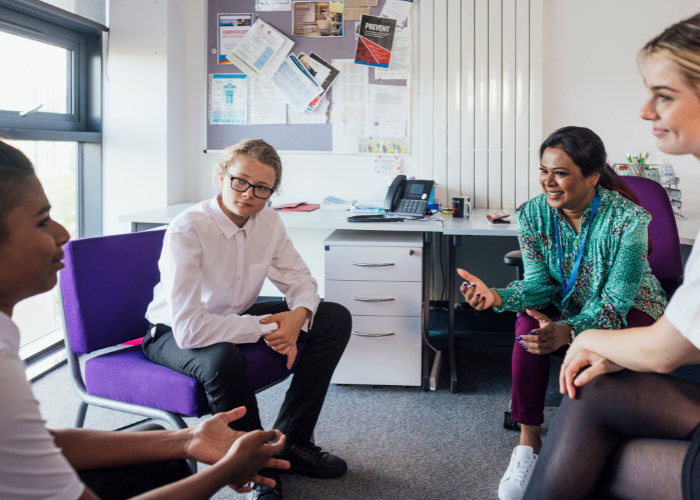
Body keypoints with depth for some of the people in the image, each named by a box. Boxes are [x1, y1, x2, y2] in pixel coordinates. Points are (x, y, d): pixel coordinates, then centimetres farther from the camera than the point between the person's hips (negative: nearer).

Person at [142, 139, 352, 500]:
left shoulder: (268, 221, -8)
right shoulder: (187, 231, -28)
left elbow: (298, 278, 2)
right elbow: (188, 328, -35)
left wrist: (299, 315, -22)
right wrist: (264, 329, -30)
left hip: (237, 317, 7)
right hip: (174, 335, -7)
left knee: (336, 319, -6)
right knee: (223, 359, -42)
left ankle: (289, 443, 1)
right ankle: (262, 471, -15)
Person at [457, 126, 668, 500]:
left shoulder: (628, 218, -26)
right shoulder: (533, 214, -13)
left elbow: (616, 300, -28)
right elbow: (540, 283, -14)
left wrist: (569, 331, -47)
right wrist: (497, 297, -36)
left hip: (630, 309, -3)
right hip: (568, 304, 4)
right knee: (528, 324, -27)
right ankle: (529, 443, -19)